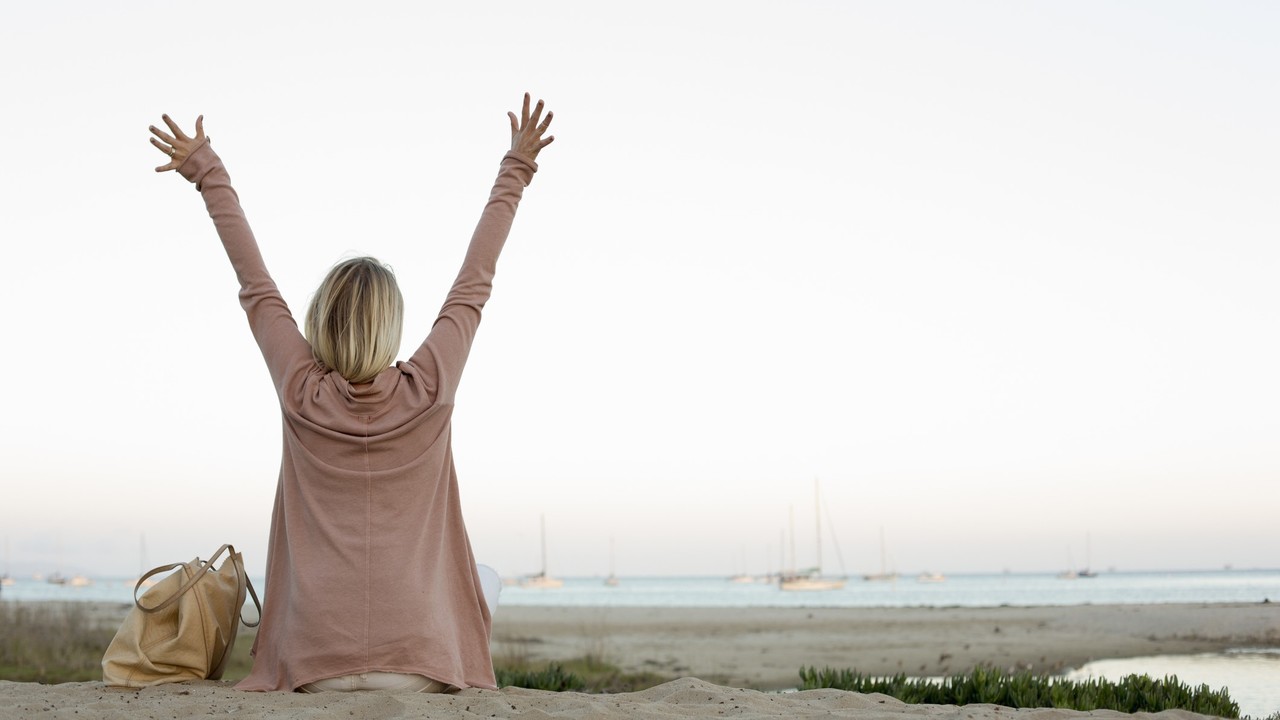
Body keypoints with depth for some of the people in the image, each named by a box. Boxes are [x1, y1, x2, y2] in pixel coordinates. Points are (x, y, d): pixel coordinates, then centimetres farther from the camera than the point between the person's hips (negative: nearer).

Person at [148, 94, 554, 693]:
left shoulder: (302, 395, -4)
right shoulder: (428, 392, -6)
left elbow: (255, 285, 8)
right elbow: (474, 283, 5)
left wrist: (208, 174, 19)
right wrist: (515, 171, 16)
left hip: (315, 670, 1)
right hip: (421, 666, -1)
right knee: (484, 575, 28)